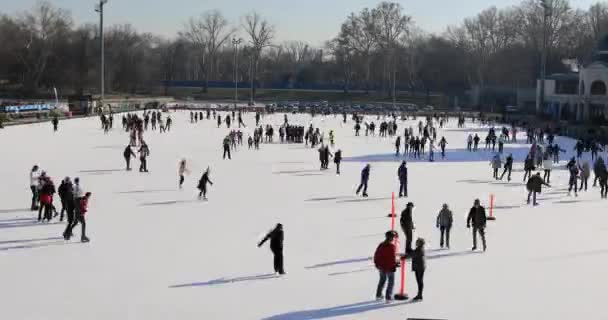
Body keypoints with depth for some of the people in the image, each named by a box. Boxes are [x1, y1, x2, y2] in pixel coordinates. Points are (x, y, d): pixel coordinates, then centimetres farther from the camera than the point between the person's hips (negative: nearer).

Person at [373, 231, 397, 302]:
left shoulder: (381, 245, 1)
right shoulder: (392, 246, -19)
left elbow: (376, 255, 7)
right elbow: (392, 257, -22)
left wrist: (376, 263, 19)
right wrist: (394, 265, -8)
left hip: (381, 267, 6)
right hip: (389, 267, -6)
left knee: (382, 279, 23)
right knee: (391, 281, 8)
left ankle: (378, 295, 28)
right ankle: (388, 297, 6)